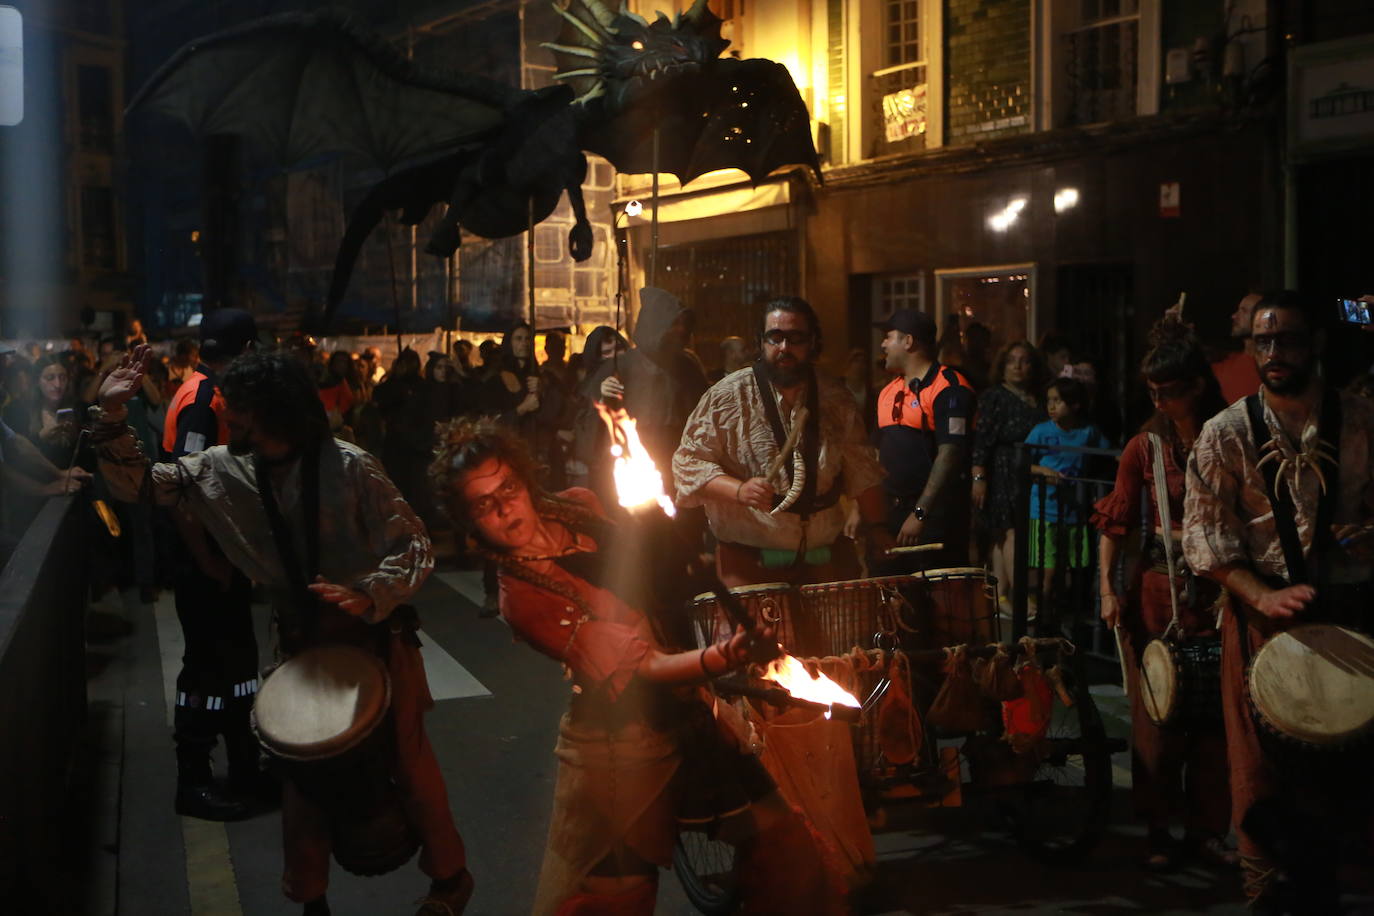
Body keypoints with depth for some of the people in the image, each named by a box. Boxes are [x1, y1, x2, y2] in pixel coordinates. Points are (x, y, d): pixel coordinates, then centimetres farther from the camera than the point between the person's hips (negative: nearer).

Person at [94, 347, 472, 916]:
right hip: (301, 639, 4)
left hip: (376, 632, -4)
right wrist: (112, 415, -15)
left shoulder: (347, 465, -19)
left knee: (407, 757, 6)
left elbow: (414, 548, -18)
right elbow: (138, 483, -2)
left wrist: (369, 595, -35)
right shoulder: (222, 470, -3)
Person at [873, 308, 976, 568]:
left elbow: (950, 454, -19)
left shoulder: (948, 389, -10)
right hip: (892, 512, 8)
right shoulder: (888, 392, 16)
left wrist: (920, 514, -23)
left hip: (935, 515, -7)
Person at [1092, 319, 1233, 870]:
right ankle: (1159, 830, 15)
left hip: (1221, 590, 1)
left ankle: (1206, 828, 19)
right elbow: (1115, 521, 1)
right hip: (1159, 591, -1)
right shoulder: (1146, 445, 0)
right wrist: (1108, 588, -7)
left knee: (1216, 712, 5)